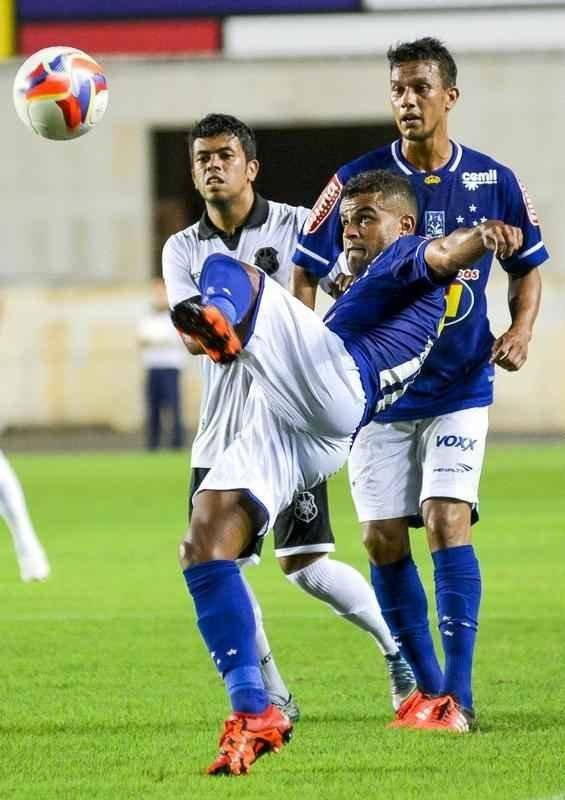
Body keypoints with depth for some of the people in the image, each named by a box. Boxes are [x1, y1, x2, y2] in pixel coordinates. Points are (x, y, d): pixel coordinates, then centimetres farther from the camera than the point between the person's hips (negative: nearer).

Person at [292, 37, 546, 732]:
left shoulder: (493, 183, -2)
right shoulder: (358, 181, -4)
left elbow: (527, 265, 12)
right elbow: (305, 271, 1)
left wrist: (521, 328, -6)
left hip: (460, 389, -1)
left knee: (447, 520, -16)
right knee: (383, 540, 0)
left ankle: (457, 695, -12)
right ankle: (425, 686, 17)